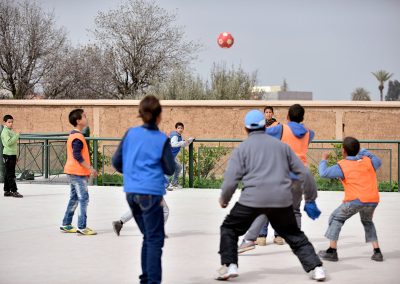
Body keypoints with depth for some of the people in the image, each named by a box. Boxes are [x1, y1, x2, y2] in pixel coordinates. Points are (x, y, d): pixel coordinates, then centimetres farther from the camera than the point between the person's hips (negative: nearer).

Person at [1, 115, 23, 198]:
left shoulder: (11, 131, 17)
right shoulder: (5, 132, -11)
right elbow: (8, 142, -24)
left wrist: (16, 157, 24)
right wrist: (17, 136, -22)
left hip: (13, 154, 9)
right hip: (8, 154, -9)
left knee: (8, 173, 11)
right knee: (10, 174, -8)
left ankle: (7, 191, 15)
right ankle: (14, 191, -9)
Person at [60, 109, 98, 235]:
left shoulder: (73, 135, 15)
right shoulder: (78, 137, -17)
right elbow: (77, 156, -23)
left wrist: (87, 169, 23)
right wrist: (90, 168, -21)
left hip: (72, 172, 10)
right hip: (78, 173, -10)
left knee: (74, 198, 15)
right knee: (83, 198, -7)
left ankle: (66, 225, 20)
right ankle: (81, 227, -6)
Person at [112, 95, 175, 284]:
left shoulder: (130, 133, 4)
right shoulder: (162, 139, -6)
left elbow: (116, 162, 8)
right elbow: (170, 170, -1)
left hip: (131, 192, 5)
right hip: (150, 192, -5)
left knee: (148, 237, 19)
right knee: (155, 239, 0)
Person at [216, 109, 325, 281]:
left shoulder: (242, 148, 7)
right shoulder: (281, 145, 17)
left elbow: (231, 179, -1)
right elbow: (301, 171, 18)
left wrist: (224, 199, 16)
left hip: (253, 198, -3)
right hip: (282, 199, 3)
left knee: (230, 228, 15)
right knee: (294, 235, 18)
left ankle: (229, 266, 2)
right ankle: (316, 267, 9)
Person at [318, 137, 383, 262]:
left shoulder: (342, 165, 1)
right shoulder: (368, 161, 14)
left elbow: (324, 173, -4)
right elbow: (378, 161, 36)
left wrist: (324, 159, 15)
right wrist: (363, 151, 38)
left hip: (355, 200, -5)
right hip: (373, 200, 5)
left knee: (336, 218, 13)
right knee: (367, 222, 30)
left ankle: (332, 251, 6)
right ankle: (377, 252, 19)